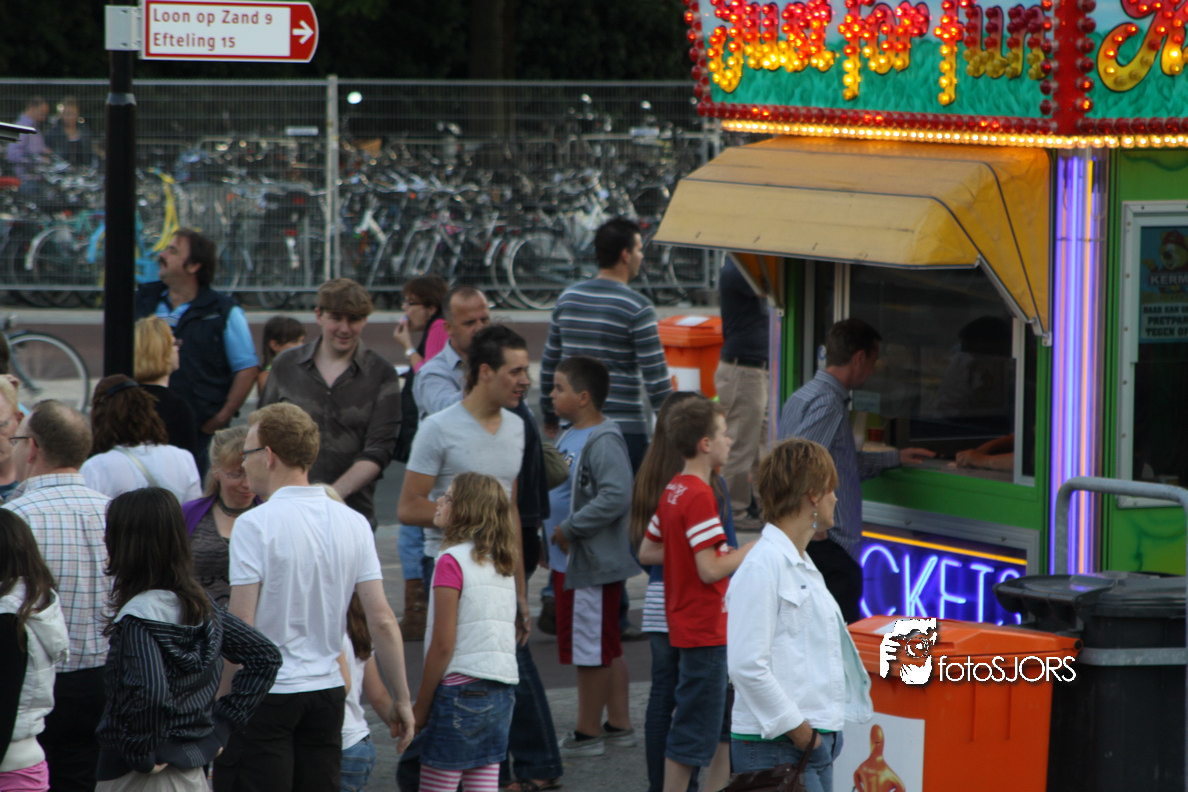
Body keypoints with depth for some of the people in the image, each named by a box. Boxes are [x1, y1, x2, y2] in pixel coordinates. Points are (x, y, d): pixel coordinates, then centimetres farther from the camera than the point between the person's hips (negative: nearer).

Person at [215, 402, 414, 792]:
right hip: (328, 690, 6)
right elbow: (382, 620, 2)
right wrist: (401, 699, 7)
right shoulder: (354, 523, 5)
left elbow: (241, 625, -16)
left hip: (265, 692, -6)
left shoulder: (255, 524, -12)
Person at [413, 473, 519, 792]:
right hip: (502, 690, 7)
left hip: (461, 688, -7)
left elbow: (443, 645, -14)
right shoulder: (503, 563, 11)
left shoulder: (453, 560, -11)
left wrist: (420, 707, -7)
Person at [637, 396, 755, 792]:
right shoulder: (699, 496, -20)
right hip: (704, 630, -10)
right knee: (691, 733, -4)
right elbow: (710, 571, -23)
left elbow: (646, 553, 15)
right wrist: (750, 550, -10)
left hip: (686, 626, 10)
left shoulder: (672, 490, 8)